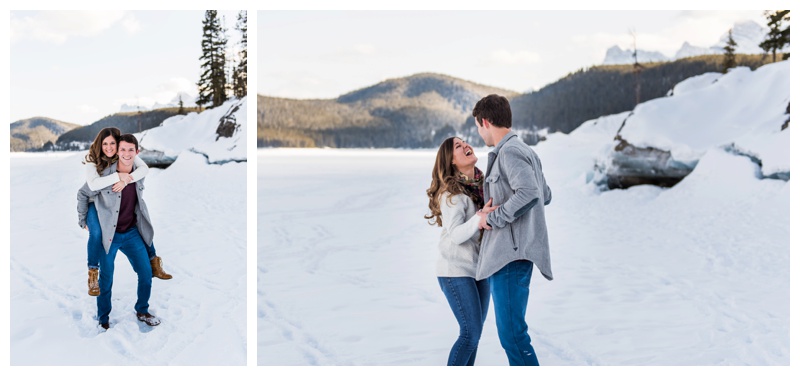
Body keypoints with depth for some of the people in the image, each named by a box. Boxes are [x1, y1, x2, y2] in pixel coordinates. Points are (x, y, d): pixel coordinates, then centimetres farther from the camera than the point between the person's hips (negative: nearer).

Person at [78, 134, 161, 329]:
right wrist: (83, 220, 2)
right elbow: (83, 194, -3)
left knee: (146, 274, 5)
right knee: (106, 280, 6)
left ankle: (142, 311, 28)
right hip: (108, 235, -4)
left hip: (132, 233, 4)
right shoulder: (104, 175, -19)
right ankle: (103, 320, 25)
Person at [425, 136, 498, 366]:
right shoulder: (451, 192, -15)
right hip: (456, 270, -7)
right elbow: (455, 235, -23)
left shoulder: (482, 184, 4)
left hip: (479, 267, 7)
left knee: (474, 331, 10)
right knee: (470, 332, -9)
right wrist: (479, 219, -39)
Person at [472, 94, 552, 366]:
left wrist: (492, 218, -18)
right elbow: (545, 195, 27)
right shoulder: (524, 151, 19)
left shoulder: (509, 152, -12)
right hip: (507, 254, 11)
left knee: (511, 333, -11)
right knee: (510, 330, 16)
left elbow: (529, 193, -27)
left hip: (511, 254, -11)